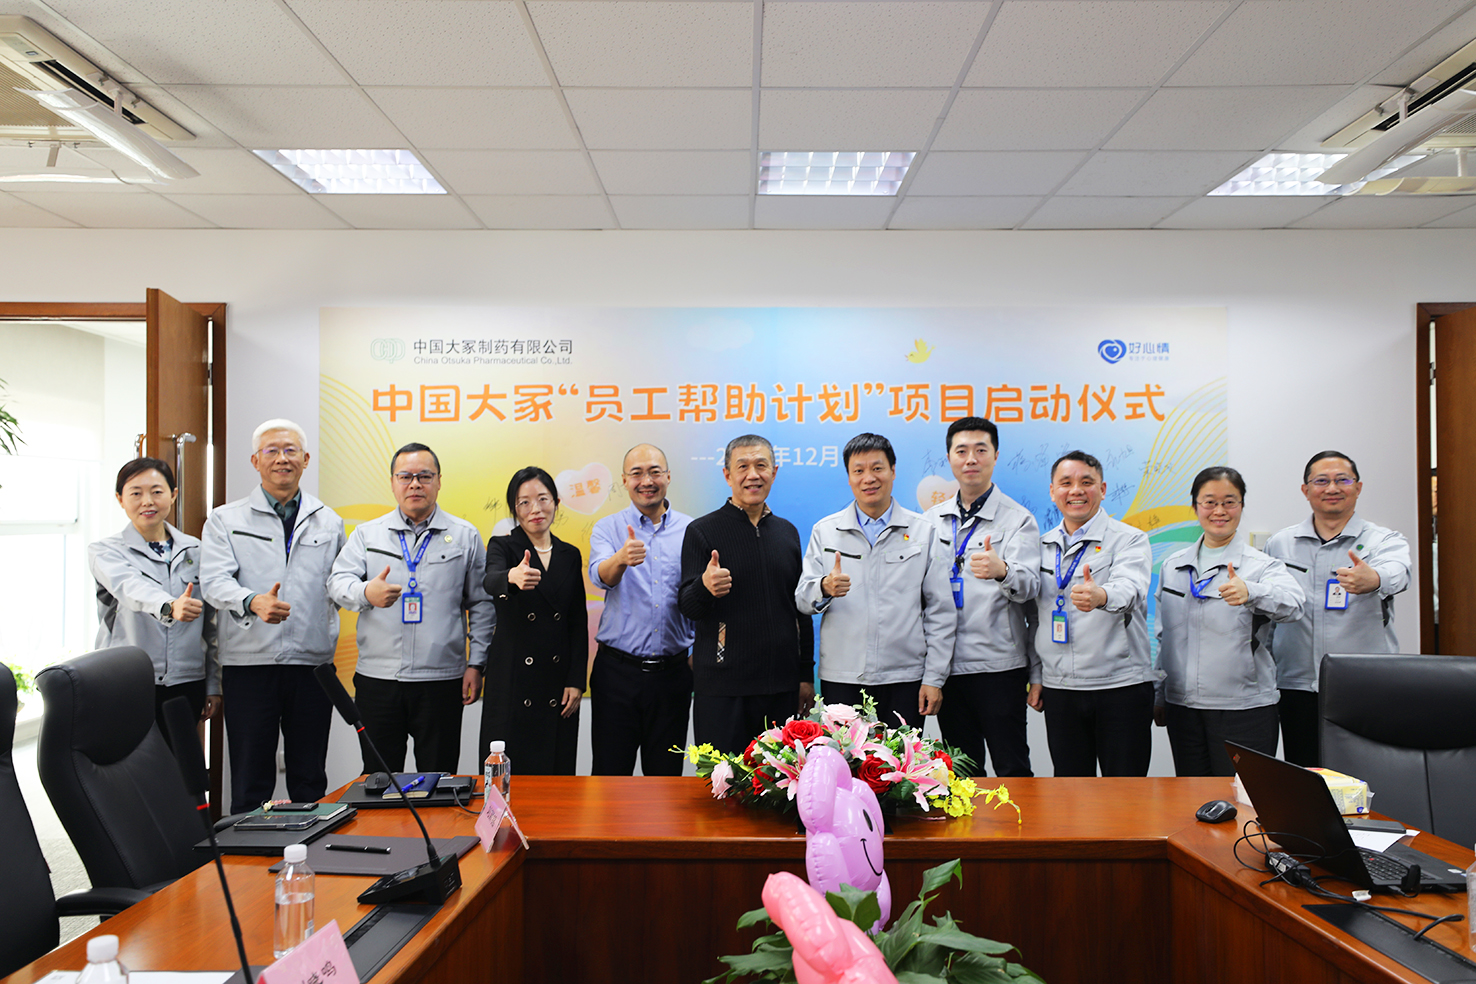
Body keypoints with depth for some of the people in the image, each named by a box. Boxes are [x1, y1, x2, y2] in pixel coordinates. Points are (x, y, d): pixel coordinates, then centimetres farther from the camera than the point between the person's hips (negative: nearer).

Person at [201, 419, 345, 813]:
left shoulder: (330, 523, 13)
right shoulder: (225, 520, 6)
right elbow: (214, 580, -8)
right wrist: (253, 602, -27)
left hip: (312, 663, 2)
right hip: (249, 663, -2)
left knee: (310, 781, 9)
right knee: (250, 783, 4)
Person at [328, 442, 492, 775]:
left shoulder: (465, 536, 7)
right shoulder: (367, 534, 11)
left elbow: (481, 604, 7)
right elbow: (338, 581, 1)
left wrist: (476, 663, 0)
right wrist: (366, 593, -22)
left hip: (441, 681, -1)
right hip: (377, 678, 1)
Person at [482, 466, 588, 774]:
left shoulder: (570, 556, 10)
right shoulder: (502, 547, 0)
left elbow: (579, 624, 10)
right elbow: (491, 580, -24)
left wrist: (576, 681, 1)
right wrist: (513, 576, -47)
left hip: (559, 687, 3)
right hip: (512, 684, -3)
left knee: (558, 772, 6)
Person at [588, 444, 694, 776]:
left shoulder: (690, 530, 4)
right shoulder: (608, 528, 1)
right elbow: (600, 575, -18)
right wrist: (622, 558, -40)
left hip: (672, 671, 1)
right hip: (617, 670, -1)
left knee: (666, 775, 10)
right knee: (611, 774, 5)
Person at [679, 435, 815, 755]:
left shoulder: (787, 531, 12)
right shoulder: (702, 531, -1)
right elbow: (687, 606, -6)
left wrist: (806, 675, 14)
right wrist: (705, 587, -28)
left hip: (781, 685, 4)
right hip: (721, 685, -3)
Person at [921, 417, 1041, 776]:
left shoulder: (1017, 519, -3)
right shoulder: (932, 520, 10)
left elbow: (1029, 585, -16)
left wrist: (1001, 570, -39)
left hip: (999, 665, -4)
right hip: (947, 666, 4)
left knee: (1012, 771, 1)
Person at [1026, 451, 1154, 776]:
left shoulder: (1130, 540, -3)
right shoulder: (1042, 547, 11)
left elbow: (1130, 588, -24)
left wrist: (1100, 596, -46)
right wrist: (1035, 676, 12)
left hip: (1121, 686, -4)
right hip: (1058, 689, 4)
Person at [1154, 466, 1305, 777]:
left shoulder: (1262, 566, -2)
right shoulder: (1172, 566, 11)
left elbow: (1292, 604, -24)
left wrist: (1249, 592, -44)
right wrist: (1159, 696, 17)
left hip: (1244, 709, -4)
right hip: (1183, 708, 4)